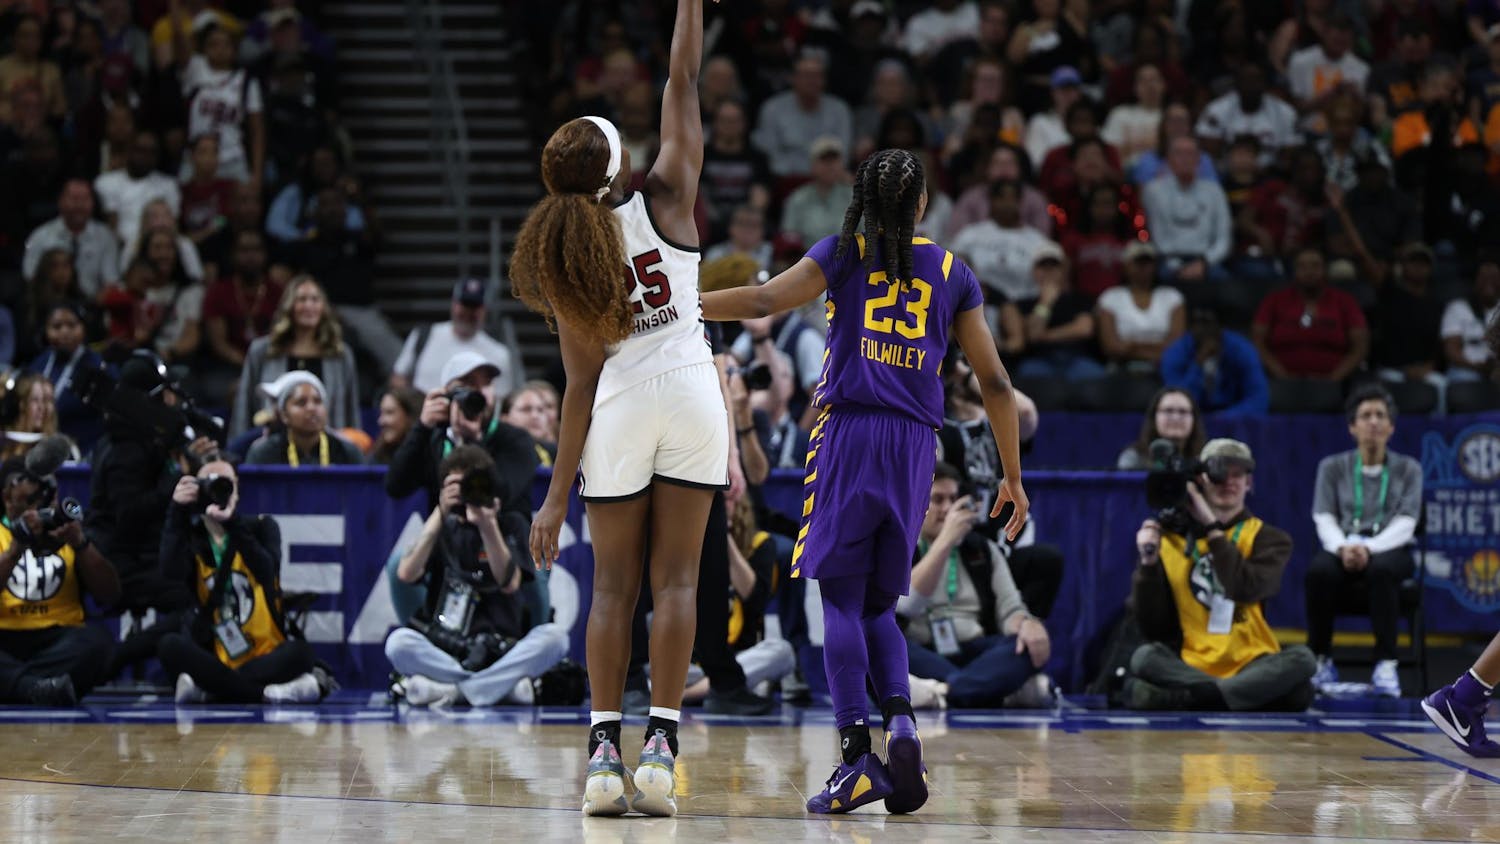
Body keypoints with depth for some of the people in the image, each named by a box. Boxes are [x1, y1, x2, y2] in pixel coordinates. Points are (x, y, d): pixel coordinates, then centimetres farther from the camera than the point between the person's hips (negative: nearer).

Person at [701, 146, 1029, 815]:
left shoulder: (844, 253, 6)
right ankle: (900, 722, -10)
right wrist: (1013, 477, 17)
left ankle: (857, 755, -15)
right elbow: (994, 381, 11)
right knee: (877, 603, 15)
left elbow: (763, 301, -7)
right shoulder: (953, 272, 13)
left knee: (841, 597, -2)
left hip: (849, 433, -3)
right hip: (915, 445, 3)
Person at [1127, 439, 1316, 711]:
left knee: (1302, 659, -30)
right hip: (1189, 666, 0)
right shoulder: (1172, 538, 8)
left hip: (1251, 666, 0)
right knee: (1145, 657, -30)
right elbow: (1154, 629, 3)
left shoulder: (1268, 537, 8)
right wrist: (1149, 563, -9)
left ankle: (1183, 697, -34)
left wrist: (1213, 527, -12)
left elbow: (1246, 589, -15)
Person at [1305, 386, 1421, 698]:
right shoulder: (1332, 468, 12)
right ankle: (1320, 660, -22)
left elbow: (1405, 524, -3)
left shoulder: (1408, 469, 9)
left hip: (1390, 550, -1)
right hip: (1343, 547, 1)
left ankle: (1386, 663, -38)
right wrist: (1343, 548, -22)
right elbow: (1324, 520, 2)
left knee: (1380, 569, -40)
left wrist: (1368, 548, -22)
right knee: (1319, 570, -36)